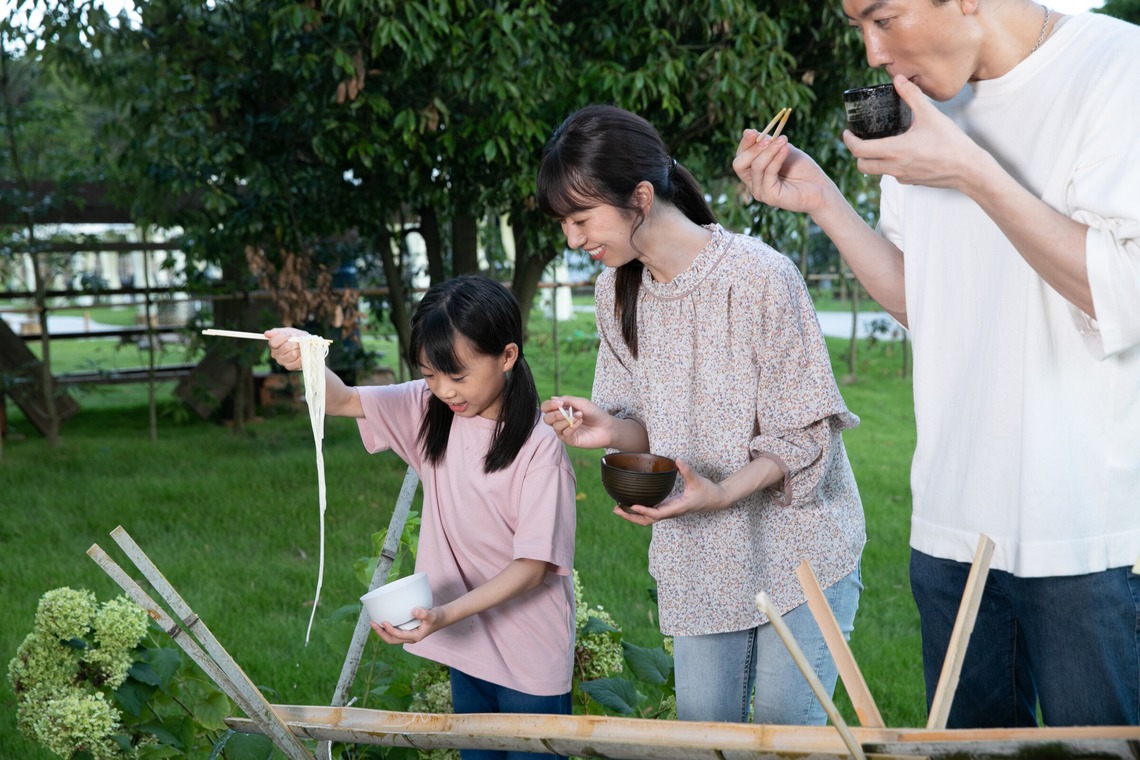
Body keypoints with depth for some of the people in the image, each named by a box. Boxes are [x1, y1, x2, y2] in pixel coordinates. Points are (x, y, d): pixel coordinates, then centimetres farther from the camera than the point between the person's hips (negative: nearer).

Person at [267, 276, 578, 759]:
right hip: (468, 646, 6)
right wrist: (306, 361, -30)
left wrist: (445, 615, -31)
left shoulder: (539, 447, -21)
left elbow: (534, 565, -21)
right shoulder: (429, 410, -2)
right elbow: (342, 401, -7)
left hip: (530, 659, -5)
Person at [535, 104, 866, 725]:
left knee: (785, 726, 1)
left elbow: (805, 437, -17)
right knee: (701, 728, 10)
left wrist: (721, 493, -32)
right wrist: (611, 429, -15)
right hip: (697, 559, 5)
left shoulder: (760, 277, -21)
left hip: (797, 549, -5)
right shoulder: (617, 289, 1)